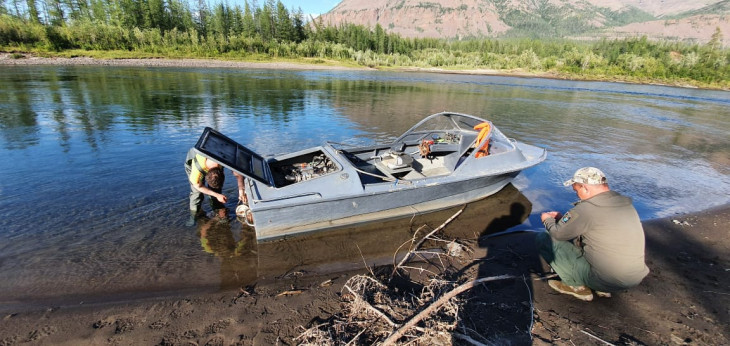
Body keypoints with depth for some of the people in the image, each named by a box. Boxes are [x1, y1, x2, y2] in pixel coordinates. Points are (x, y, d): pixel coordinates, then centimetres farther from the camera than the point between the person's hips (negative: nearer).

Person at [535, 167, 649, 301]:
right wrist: (563, 218, 17)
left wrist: (548, 220, 12)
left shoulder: (586, 209, -22)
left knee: (543, 238, -5)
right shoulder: (626, 203, 3)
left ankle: (577, 286, 5)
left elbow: (558, 233, -8)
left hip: (605, 281, -8)